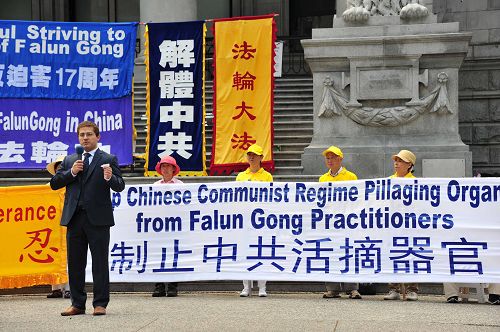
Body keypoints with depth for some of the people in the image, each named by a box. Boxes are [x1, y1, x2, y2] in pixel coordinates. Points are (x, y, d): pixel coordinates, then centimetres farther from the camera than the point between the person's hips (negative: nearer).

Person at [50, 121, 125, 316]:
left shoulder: (108, 160, 4)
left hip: (98, 219, -4)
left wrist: (110, 178, -26)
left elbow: (119, 187, -4)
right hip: (74, 218, 4)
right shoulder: (69, 161, 16)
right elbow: (54, 183, 9)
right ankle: (77, 304, 16)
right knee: (75, 263, 8)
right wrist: (71, 172, -5)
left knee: (100, 263, -1)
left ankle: (100, 304, 5)